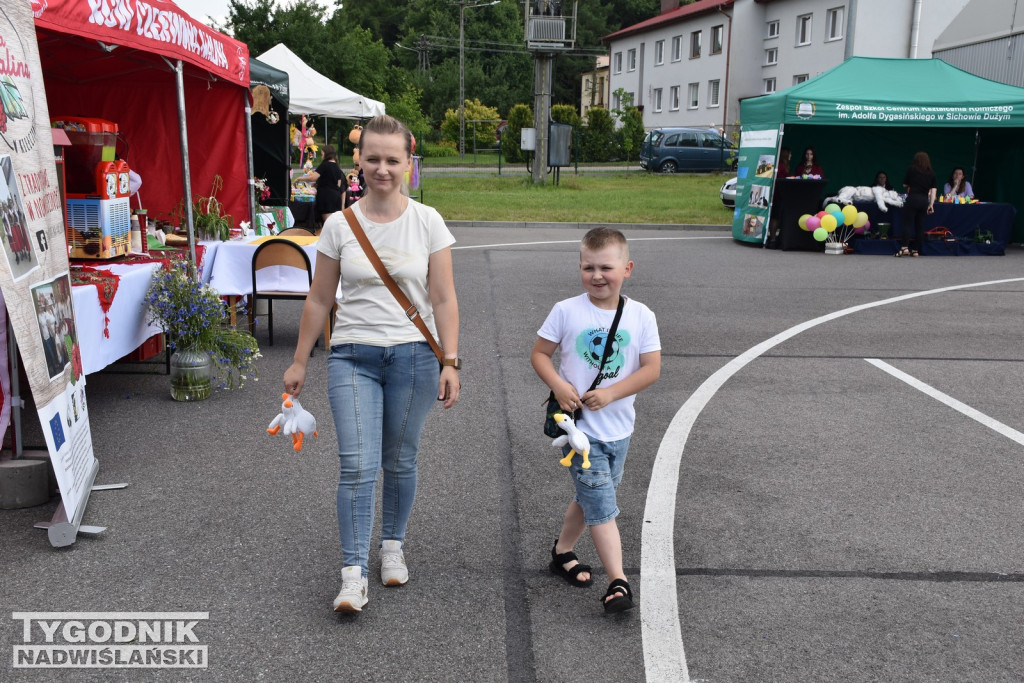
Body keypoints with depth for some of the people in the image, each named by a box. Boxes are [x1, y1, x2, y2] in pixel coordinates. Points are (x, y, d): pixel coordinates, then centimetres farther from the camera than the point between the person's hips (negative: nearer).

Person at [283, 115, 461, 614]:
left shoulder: (427, 222, -1)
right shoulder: (339, 225, 1)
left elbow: (443, 299, 0)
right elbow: (319, 300, 7)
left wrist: (449, 362, -7)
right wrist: (299, 362, 9)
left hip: (412, 356, 0)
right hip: (353, 356, 0)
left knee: (400, 461, 12)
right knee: (357, 465, -9)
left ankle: (392, 545, 34)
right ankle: (353, 574, -3)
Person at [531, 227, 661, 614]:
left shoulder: (641, 316, -3)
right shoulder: (566, 311, -7)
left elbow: (652, 369, -6)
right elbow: (539, 354, 0)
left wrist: (610, 393, -18)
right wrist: (558, 385, -17)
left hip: (618, 428, 4)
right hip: (579, 427, -4)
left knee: (590, 499, 20)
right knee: (602, 506, -7)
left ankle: (562, 553, 41)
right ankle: (619, 582, -3)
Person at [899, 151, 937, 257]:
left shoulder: (911, 170, 3)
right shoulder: (932, 173, 10)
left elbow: (905, 184, 9)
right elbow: (933, 190, 5)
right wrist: (931, 204, 4)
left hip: (912, 199, -4)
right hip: (924, 201, 4)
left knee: (907, 224, -5)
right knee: (919, 225, 8)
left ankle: (905, 247, -20)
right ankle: (916, 250, 10)